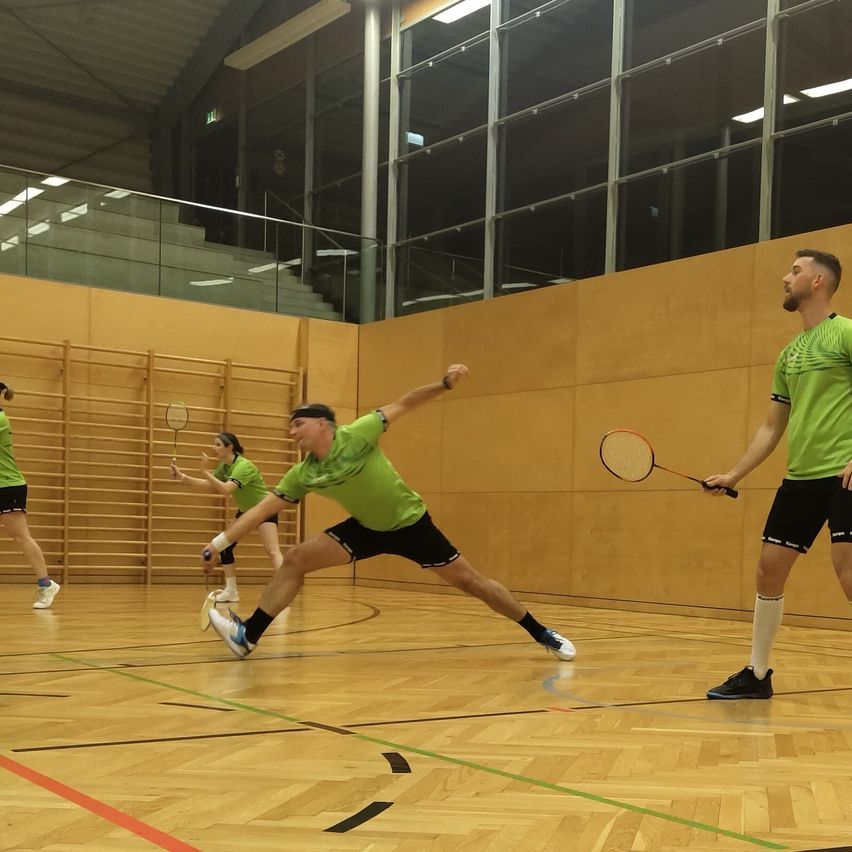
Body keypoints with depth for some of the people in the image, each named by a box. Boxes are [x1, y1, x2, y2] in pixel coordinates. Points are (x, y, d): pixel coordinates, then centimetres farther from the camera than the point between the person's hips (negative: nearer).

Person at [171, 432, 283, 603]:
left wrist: (207, 472, -36)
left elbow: (226, 489, -40)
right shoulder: (224, 466, -2)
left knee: (272, 551, -23)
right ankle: (231, 592, 12)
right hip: (245, 510, 9)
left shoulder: (243, 466, -29)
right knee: (225, 545, 4)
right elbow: (210, 487, 3)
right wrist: (182, 477, -5)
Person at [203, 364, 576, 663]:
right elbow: (263, 507, -4)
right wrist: (222, 541, -8)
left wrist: (445, 383, -30)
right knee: (295, 559, -10)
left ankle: (543, 634, 11)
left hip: (411, 524, -4)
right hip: (367, 528, 4)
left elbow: (403, 405, -17)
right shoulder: (303, 474, -8)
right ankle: (248, 635, -7)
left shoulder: (357, 435, -22)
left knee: (469, 581, -2)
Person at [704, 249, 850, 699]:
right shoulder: (788, 354, 16)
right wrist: (734, 474, 16)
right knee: (768, 570, 8)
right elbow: (772, 426, 21)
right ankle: (757, 674, 20)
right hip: (799, 477, 8)